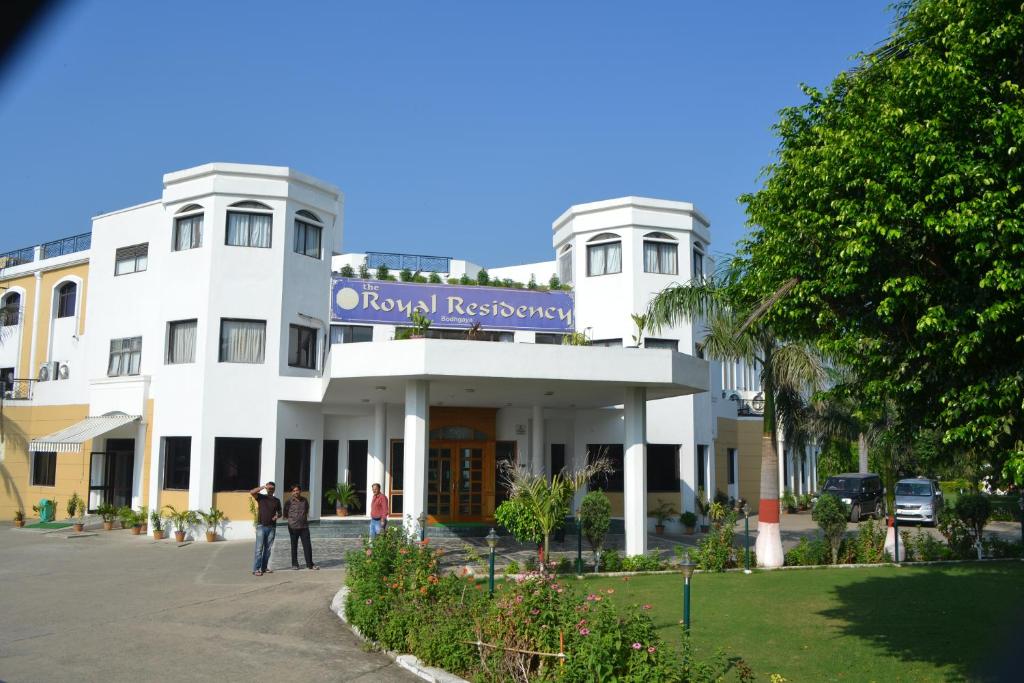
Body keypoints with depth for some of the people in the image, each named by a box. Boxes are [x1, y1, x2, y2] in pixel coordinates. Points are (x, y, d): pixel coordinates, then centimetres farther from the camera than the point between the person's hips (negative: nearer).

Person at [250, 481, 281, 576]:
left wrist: (277, 516, -4)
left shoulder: (276, 500, 11)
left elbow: (279, 512, 18)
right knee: (259, 548, -8)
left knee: (268, 548, 6)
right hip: (261, 526, -4)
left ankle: (264, 568, 13)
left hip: (272, 527, 4)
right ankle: (256, 569, -9)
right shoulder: (261, 497, 2)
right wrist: (263, 487, -20)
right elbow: (252, 492, -16)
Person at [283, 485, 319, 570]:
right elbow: (285, 514, 7)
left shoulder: (305, 501, 6)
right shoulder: (289, 502, -4)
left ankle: (310, 564, 5)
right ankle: (294, 564, 18)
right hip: (293, 527, -2)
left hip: (304, 527, 2)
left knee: (307, 546, -1)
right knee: (294, 546, 8)